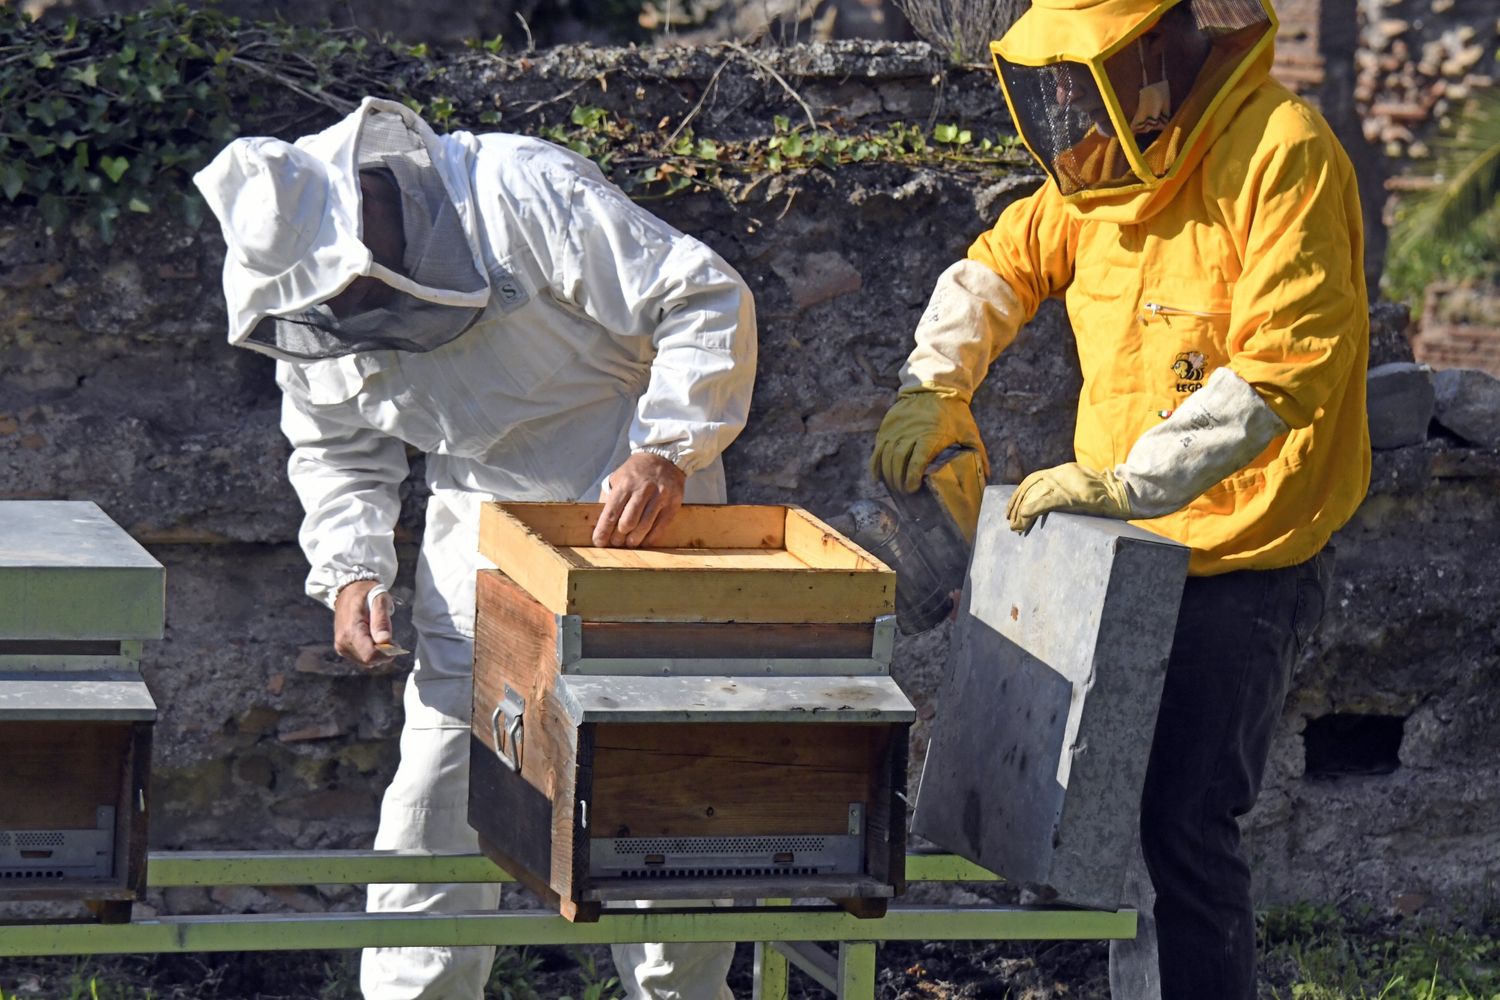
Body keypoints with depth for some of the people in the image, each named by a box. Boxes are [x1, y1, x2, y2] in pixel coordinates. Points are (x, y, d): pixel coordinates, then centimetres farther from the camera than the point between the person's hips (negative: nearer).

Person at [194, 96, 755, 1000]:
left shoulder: (520, 194, -24)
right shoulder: (310, 293, -4)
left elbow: (708, 302, -23)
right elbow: (338, 450, 11)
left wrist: (666, 450, -33)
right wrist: (353, 571, -7)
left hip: (641, 507, -4)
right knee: (441, 777, -2)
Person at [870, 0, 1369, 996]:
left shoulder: (1282, 156, -19)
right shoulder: (1110, 163, 8)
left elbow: (1286, 365, -27)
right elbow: (1002, 266, 22)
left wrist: (1132, 481, -31)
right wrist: (934, 383, 4)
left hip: (1239, 565, -9)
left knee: (1181, 828, -12)